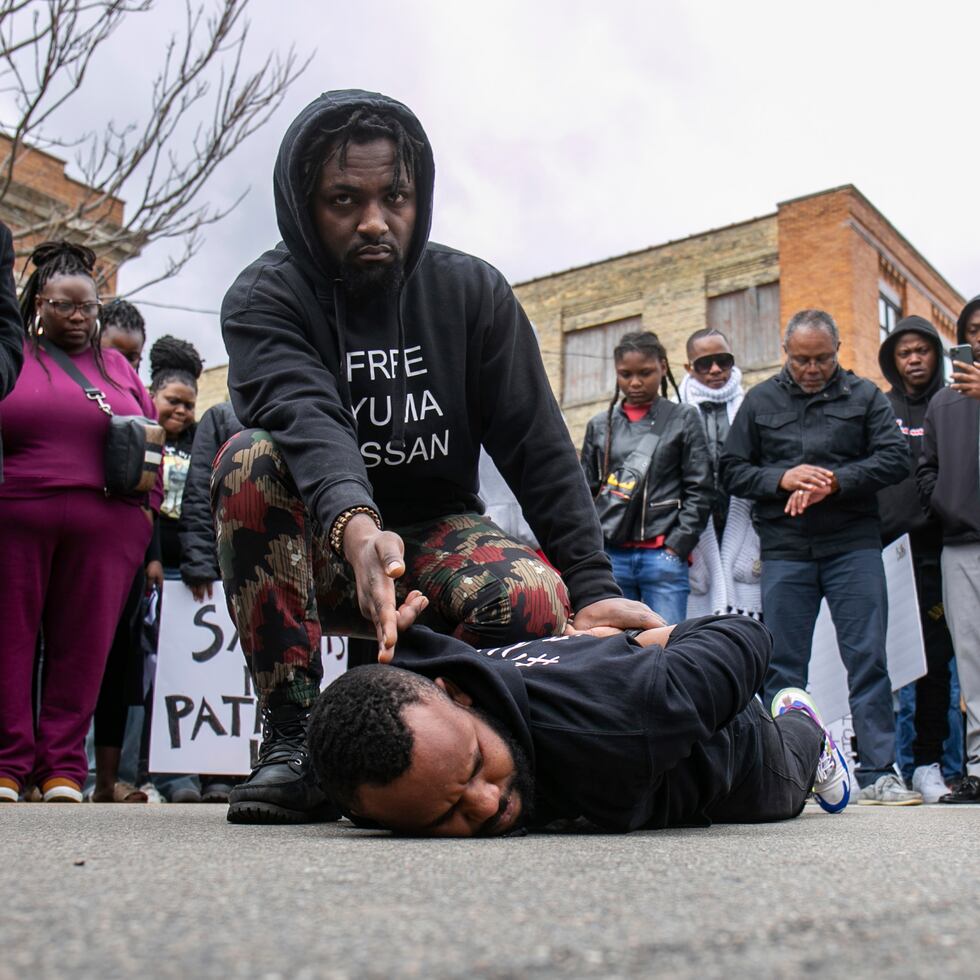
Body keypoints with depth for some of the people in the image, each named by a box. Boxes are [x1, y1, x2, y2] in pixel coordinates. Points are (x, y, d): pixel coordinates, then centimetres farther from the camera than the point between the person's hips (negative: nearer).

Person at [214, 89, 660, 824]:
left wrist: (593, 586, -17)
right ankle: (292, 737, -26)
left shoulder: (473, 291, -1)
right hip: (320, 551, 0)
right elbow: (307, 420, -30)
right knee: (251, 458, -31)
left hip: (437, 533, 1)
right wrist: (356, 529, -51)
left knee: (537, 602, -31)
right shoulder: (265, 299, -9)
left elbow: (538, 448, -6)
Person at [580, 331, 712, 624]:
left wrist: (677, 546, -6)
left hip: (663, 555, -2)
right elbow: (586, 493, 15)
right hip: (609, 555, 2)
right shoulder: (600, 425, 14)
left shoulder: (683, 419, 7)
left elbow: (699, 490, 2)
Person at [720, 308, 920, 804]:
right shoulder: (760, 401, 11)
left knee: (868, 658, -2)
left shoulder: (864, 396, 9)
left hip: (854, 545, -1)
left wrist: (834, 483, -13)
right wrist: (781, 479, -8)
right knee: (783, 665, 3)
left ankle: (878, 772, 3)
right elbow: (731, 470, 9)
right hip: (784, 550, 1)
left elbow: (895, 457, 0)